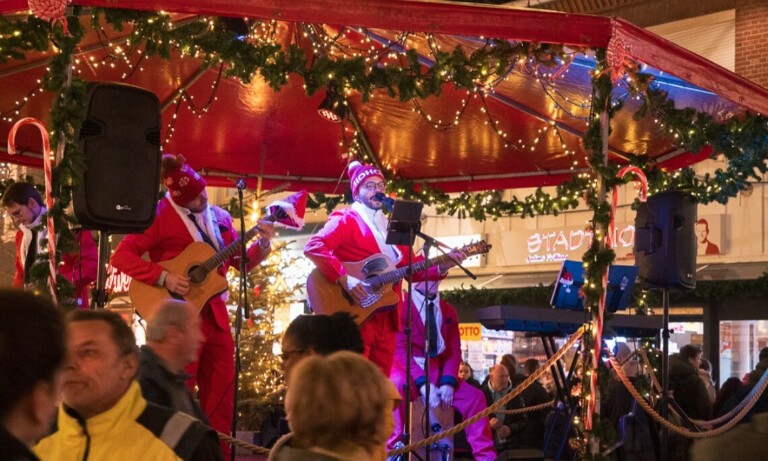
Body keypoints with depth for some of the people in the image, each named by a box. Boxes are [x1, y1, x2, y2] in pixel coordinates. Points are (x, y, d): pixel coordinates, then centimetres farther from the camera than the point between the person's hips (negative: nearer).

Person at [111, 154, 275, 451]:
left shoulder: (219, 217, 11)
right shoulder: (159, 216, -8)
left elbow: (241, 261, 15)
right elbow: (121, 255, -14)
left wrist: (263, 243, -3)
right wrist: (163, 278, -22)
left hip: (214, 313, 6)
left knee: (222, 393, 7)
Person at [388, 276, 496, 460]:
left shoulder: (448, 311, 14)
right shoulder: (402, 306, -6)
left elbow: (454, 349, 6)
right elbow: (400, 349, -14)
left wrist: (448, 382, -13)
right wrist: (422, 383, -25)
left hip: (438, 373, 6)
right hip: (408, 372, -6)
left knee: (475, 396, -9)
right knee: (396, 387, -39)